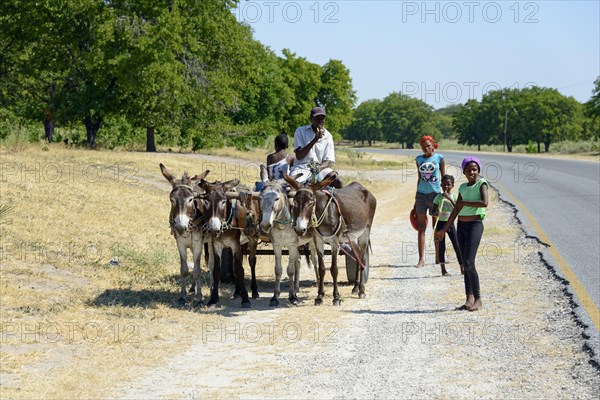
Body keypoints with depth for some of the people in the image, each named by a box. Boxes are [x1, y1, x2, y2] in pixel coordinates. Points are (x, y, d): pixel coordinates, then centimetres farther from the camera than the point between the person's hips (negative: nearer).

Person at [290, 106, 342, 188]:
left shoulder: (327, 136, 7)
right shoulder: (301, 131, 0)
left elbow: (329, 161, 1)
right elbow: (298, 156, -8)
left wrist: (318, 168, -22)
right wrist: (315, 140, -16)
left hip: (321, 167, 2)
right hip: (302, 167, -2)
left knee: (337, 182, -25)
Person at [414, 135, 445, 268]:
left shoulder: (439, 158, 0)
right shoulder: (419, 159, 8)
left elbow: (444, 177, 5)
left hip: (435, 193, -2)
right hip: (422, 194, 2)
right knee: (421, 228, -3)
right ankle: (421, 259, -4)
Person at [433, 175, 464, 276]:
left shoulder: (454, 196, 0)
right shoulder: (439, 197, -1)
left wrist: (449, 198, -22)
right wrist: (436, 213, -23)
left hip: (450, 223, 1)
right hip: (440, 223, -1)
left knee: (457, 246, -2)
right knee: (441, 246, -1)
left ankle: (462, 269, 4)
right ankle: (443, 269, 3)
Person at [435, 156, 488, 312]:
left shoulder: (481, 184, -5)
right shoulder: (463, 187, 13)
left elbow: (484, 203, -23)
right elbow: (455, 211, 16)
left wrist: (464, 203, -13)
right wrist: (444, 230, 14)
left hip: (475, 225, -7)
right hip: (461, 225, 7)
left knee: (469, 263, -14)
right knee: (465, 264, 7)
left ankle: (478, 300, -9)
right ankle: (469, 299, 10)